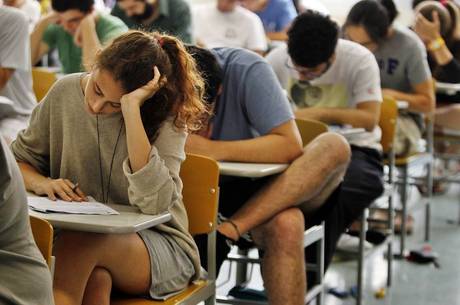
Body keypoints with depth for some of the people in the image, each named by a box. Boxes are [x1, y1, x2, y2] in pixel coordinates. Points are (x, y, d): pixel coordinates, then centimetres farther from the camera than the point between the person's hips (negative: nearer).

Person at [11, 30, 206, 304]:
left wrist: (131, 107, -30)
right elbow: (18, 161, 11)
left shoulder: (166, 116, -12)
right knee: (95, 278, -35)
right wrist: (42, 183, -12)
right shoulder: (65, 92, -2)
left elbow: (154, 203, -27)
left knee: (79, 242, -34)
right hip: (76, 236, 2)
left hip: (157, 245, -2)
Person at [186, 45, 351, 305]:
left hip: (269, 196, 3)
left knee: (335, 147, -29)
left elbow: (290, 145, -24)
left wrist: (215, 150, -31)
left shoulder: (247, 70, -19)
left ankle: (228, 230, -31)